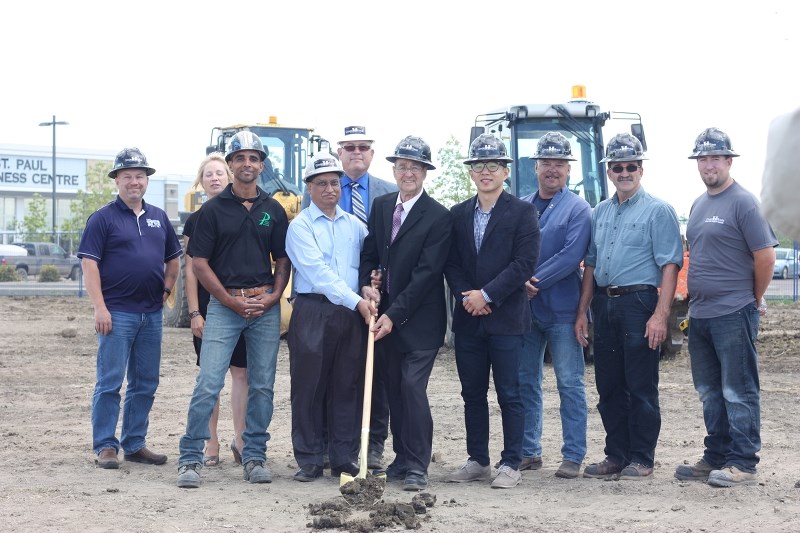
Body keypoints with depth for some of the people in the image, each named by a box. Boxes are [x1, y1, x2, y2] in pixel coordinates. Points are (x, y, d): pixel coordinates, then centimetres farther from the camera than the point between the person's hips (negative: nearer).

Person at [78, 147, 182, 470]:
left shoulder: (158, 218, 14)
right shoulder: (104, 218, -3)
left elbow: (173, 258, 24)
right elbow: (89, 264, -9)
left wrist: (167, 289, 8)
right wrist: (99, 308, -16)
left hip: (152, 313, 6)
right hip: (117, 312, -6)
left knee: (146, 383, 9)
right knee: (110, 382, -4)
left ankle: (135, 443, 18)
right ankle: (105, 446, 3)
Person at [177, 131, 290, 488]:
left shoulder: (273, 211, 10)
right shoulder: (213, 209, 1)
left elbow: (283, 261, 13)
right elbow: (199, 262, -2)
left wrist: (272, 297, -4)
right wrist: (231, 300, -8)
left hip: (266, 307, 3)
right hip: (223, 305, -3)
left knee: (262, 386, 6)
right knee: (208, 384, -8)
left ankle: (254, 457, 15)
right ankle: (190, 458, -3)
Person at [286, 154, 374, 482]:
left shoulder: (354, 225, 15)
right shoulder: (300, 226, 0)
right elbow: (319, 272, -11)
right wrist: (355, 301, -16)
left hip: (352, 314, 4)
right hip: (312, 311, -4)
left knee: (347, 387, 6)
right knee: (309, 387, 0)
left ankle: (345, 460, 13)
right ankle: (309, 460, 8)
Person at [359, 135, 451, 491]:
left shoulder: (438, 217, -11)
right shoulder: (381, 206, 9)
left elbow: (426, 273, -15)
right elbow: (369, 253, 15)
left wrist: (394, 314, -19)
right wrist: (367, 285, -6)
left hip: (418, 320, -6)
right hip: (385, 315, 6)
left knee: (413, 388, -11)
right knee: (394, 391, 11)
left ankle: (417, 467, -6)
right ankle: (402, 458, 21)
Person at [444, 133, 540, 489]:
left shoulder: (522, 212, -2)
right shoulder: (458, 214, 12)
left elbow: (524, 263, -10)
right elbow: (451, 263, 9)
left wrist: (487, 294, -14)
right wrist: (466, 296, -8)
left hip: (506, 317, -4)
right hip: (468, 318, 5)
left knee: (509, 394, -1)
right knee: (472, 393, 9)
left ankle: (510, 464, 6)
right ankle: (477, 461, 18)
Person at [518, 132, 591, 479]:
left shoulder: (578, 209, -2)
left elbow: (571, 257, -13)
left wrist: (534, 282, -16)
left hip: (562, 309, -5)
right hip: (524, 308, 5)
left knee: (570, 383, -1)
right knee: (525, 382, 9)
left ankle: (573, 456, 4)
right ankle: (529, 451, 19)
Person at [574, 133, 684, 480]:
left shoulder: (657, 211, -3)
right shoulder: (600, 213, 16)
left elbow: (670, 265, -9)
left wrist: (660, 315, -18)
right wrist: (582, 312, 12)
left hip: (638, 302, -6)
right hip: (604, 305, 6)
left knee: (641, 387, -2)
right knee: (609, 387, 10)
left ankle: (641, 460, 7)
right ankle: (616, 457, 19)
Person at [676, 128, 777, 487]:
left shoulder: (742, 202, -10)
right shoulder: (698, 205, 15)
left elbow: (765, 256, -12)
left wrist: (754, 301, -4)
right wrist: (695, 301, 15)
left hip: (733, 315, -8)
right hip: (700, 315, 8)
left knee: (738, 392, -4)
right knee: (710, 392, 14)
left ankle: (743, 464, 1)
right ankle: (716, 458, 23)